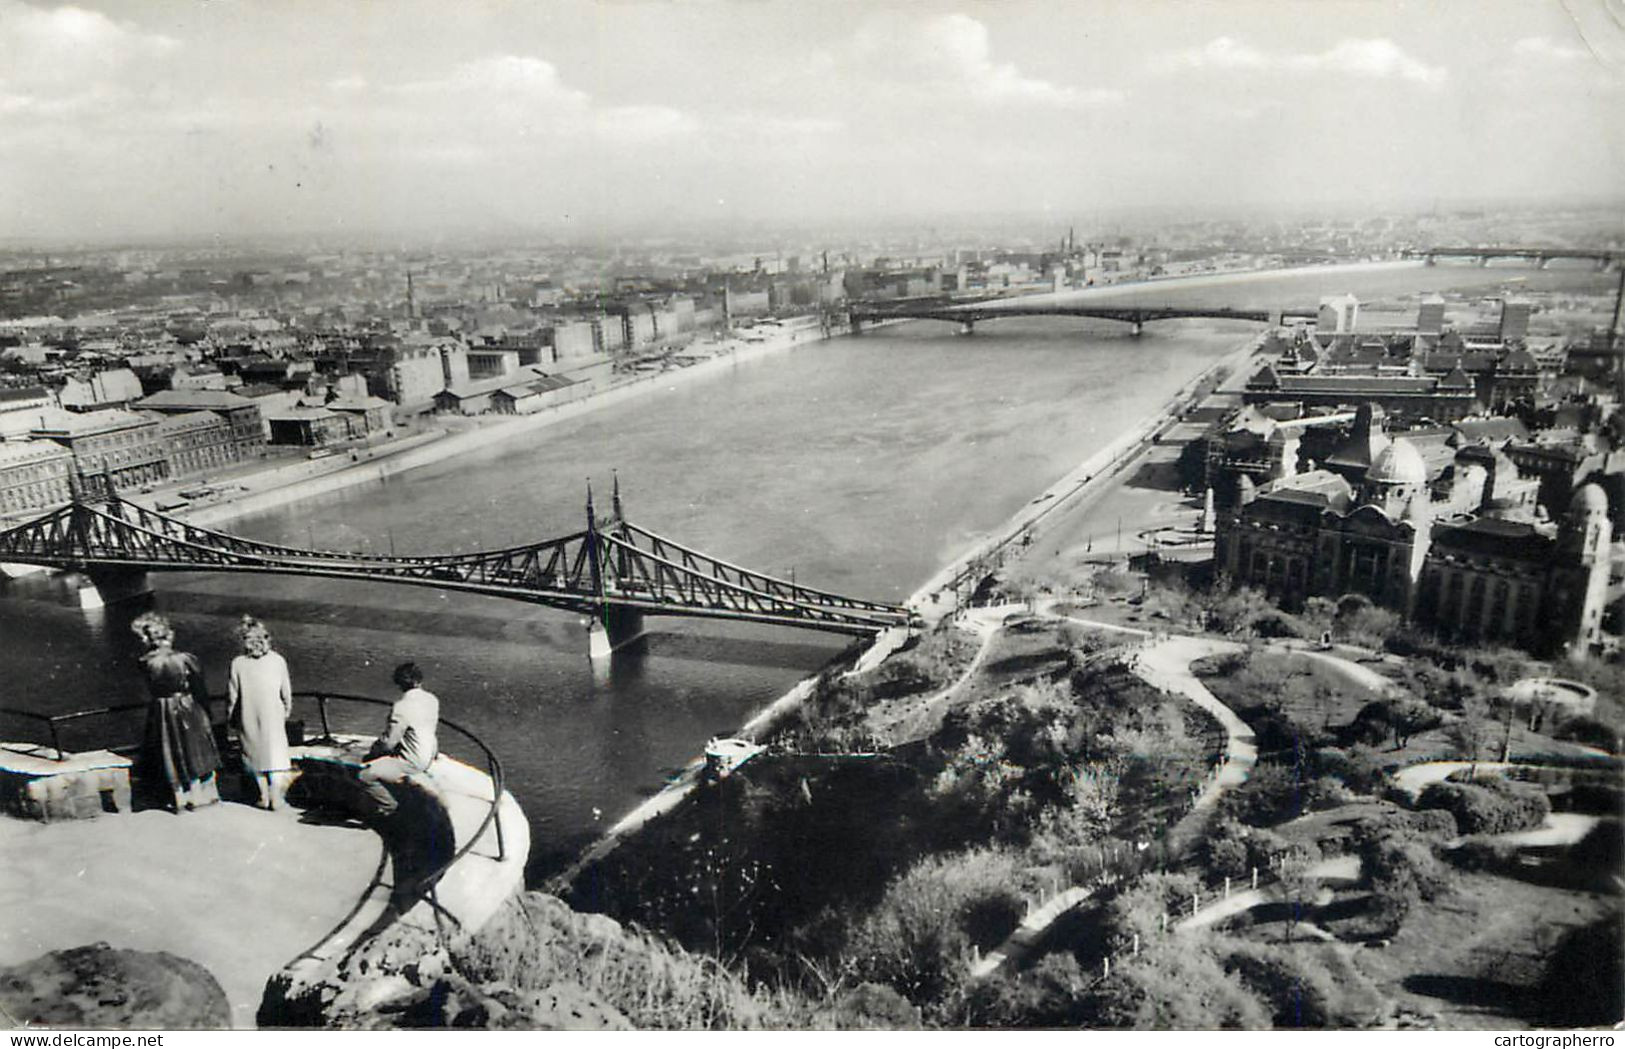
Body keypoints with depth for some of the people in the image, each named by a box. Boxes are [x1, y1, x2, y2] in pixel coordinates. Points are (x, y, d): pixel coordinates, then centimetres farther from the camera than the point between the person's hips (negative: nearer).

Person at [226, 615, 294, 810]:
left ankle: (264, 796, 23)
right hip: (273, 716, 0)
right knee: (275, 753, 10)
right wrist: (287, 710, 16)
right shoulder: (278, 660, -9)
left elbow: (233, 695, -7)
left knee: (256, 755, 14)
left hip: (248, 718, 0)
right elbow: (286, 692, -1)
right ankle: (276, 798, 10)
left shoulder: (238, 664, -13)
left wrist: (231, 717, 8)